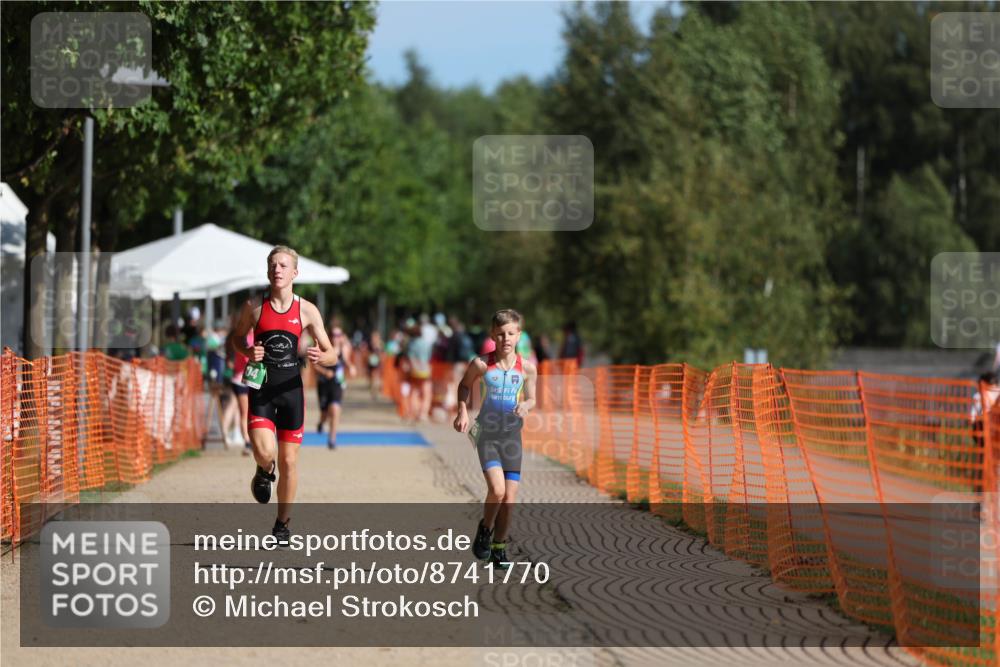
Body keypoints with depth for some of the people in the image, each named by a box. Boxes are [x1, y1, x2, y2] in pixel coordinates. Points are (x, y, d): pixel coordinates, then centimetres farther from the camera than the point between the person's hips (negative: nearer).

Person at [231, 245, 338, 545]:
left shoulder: (307, 311, -1)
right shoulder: (254, 306, -1)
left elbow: (332, 354, 3)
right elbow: (238, 337, 15)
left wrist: (321, 356, -21)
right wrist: (248, 351, -8)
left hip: (291, 388, 1)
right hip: (261, 386, -1)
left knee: (289, 461, 4)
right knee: (264, 451, -20)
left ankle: (283, 524, 21)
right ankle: (265, 472, 19)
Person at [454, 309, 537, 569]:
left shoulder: (527, 368, -2)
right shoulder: (482, 364, -6)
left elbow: (531, 399, 11)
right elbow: (465, 385, 12)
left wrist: (525, 406, -11)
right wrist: (463, 411, -1)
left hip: (512, 435, 2)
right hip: (487, 433, -2)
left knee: (509, 498, 1)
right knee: (497, 490, -19)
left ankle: (498, 547, 18)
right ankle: (485, 529, 9)